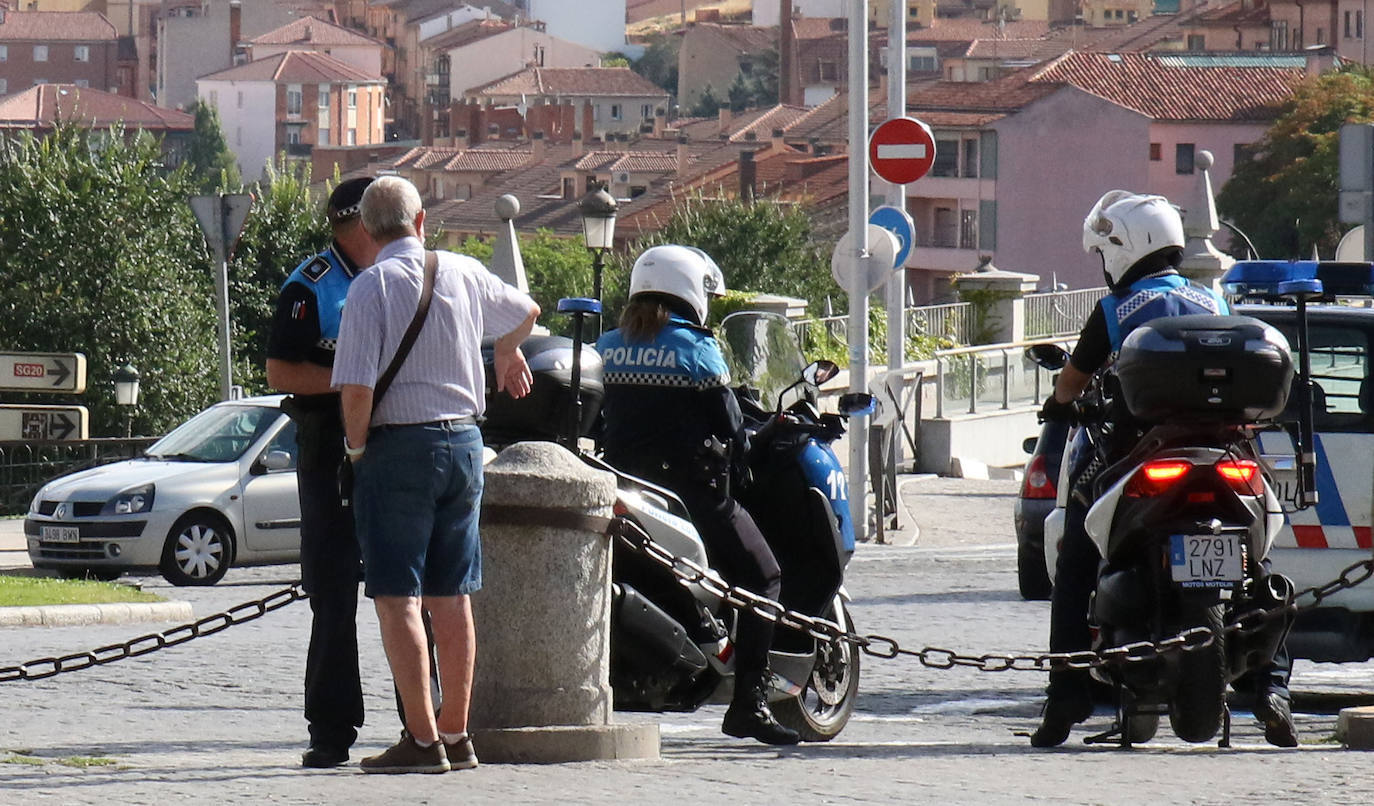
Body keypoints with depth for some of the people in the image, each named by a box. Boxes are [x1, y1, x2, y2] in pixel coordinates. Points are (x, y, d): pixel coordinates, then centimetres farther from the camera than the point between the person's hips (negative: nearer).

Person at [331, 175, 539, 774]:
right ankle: (456, 735, 17)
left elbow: (356, 389, -19)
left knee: (398, 600, -4)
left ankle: (422, 740, -10)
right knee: (452, 599, 12)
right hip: (464, 442, 6)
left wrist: (357, 449, -1)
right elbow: (525, 314, 26)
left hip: (398, 446, -6)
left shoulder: (372, 286, -11)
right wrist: (508, 357, 48)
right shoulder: (464, 274, 5)